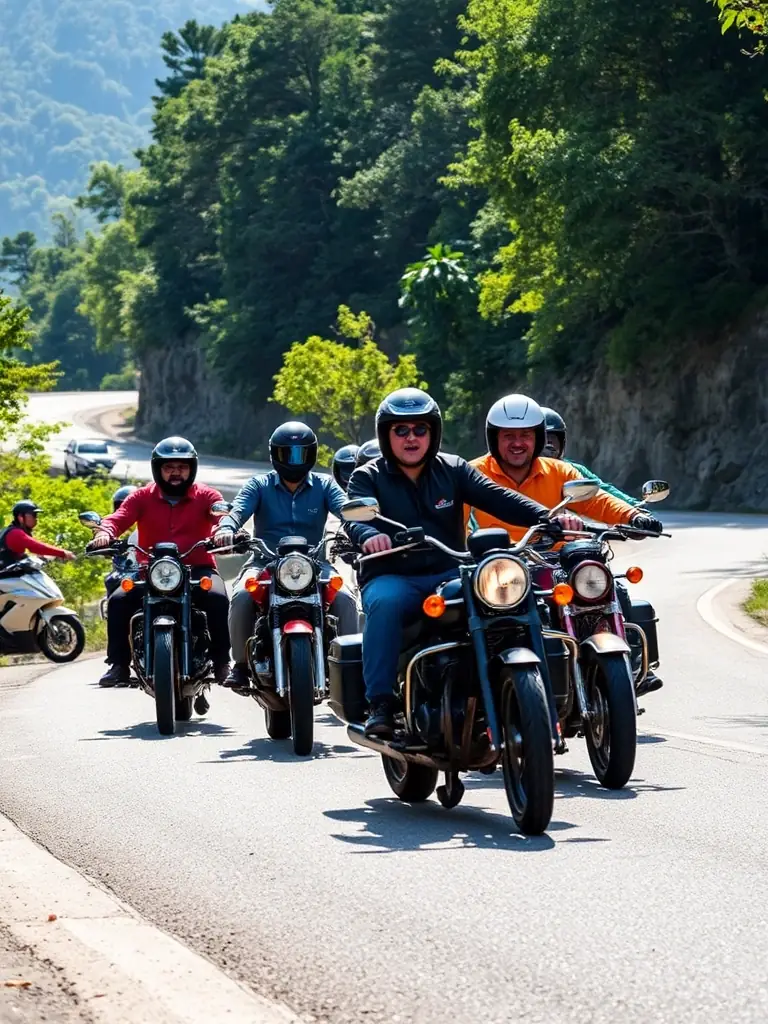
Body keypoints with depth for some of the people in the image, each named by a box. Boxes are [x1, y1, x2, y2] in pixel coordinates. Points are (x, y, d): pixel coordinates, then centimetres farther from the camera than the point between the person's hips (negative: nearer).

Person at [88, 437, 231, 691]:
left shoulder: (206, 496, 7)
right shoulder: (143, 497, 9)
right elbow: (119, 518, -6)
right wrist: (105, 533, -30)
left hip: (197, 569, -1)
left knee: (217, 598, -32)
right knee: (118, 600, -24)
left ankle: (221, 661, -17)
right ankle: (119, 664, -13)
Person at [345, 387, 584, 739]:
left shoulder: (452, 470, 12)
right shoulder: (368, 478, 5)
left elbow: (496, 498, -1)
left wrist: (548, 517, -18)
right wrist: (368, 535, -40)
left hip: (450, 575, 3)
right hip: (393, 577, -2)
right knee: (384, 604, -37)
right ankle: (380, 703, -33)